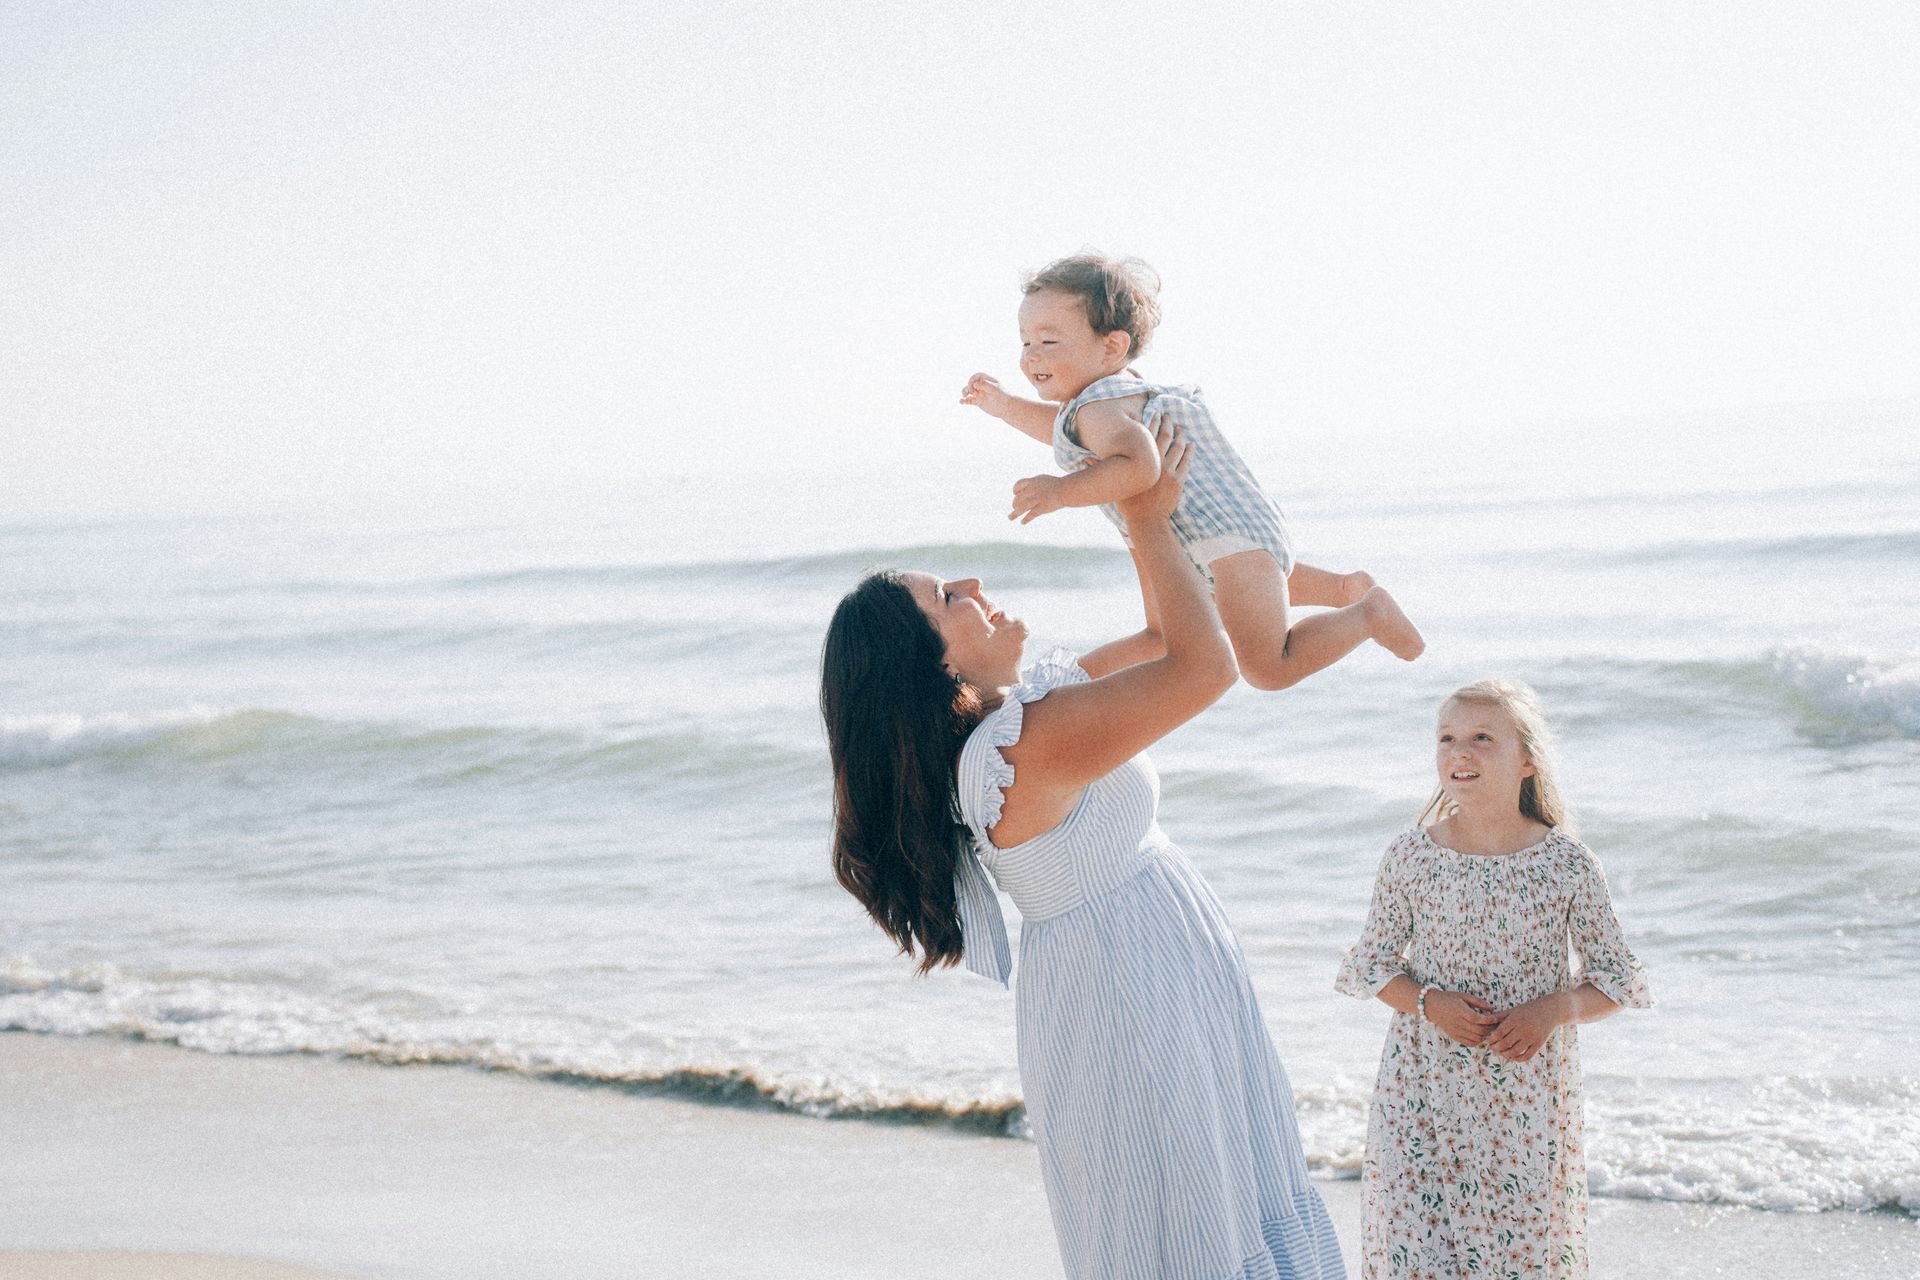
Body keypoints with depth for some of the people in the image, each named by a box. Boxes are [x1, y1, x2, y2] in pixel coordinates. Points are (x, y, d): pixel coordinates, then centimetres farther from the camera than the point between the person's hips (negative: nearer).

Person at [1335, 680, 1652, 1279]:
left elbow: (1619, 978, 2)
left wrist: (1552, 1010, -16)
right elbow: (1373, 963, 6)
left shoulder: (1566, 864, -5)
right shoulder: (1411, 857, -3)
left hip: (1529, 1090, 0)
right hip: (1424, 1088, 0)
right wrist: (1429, 1002, -12)